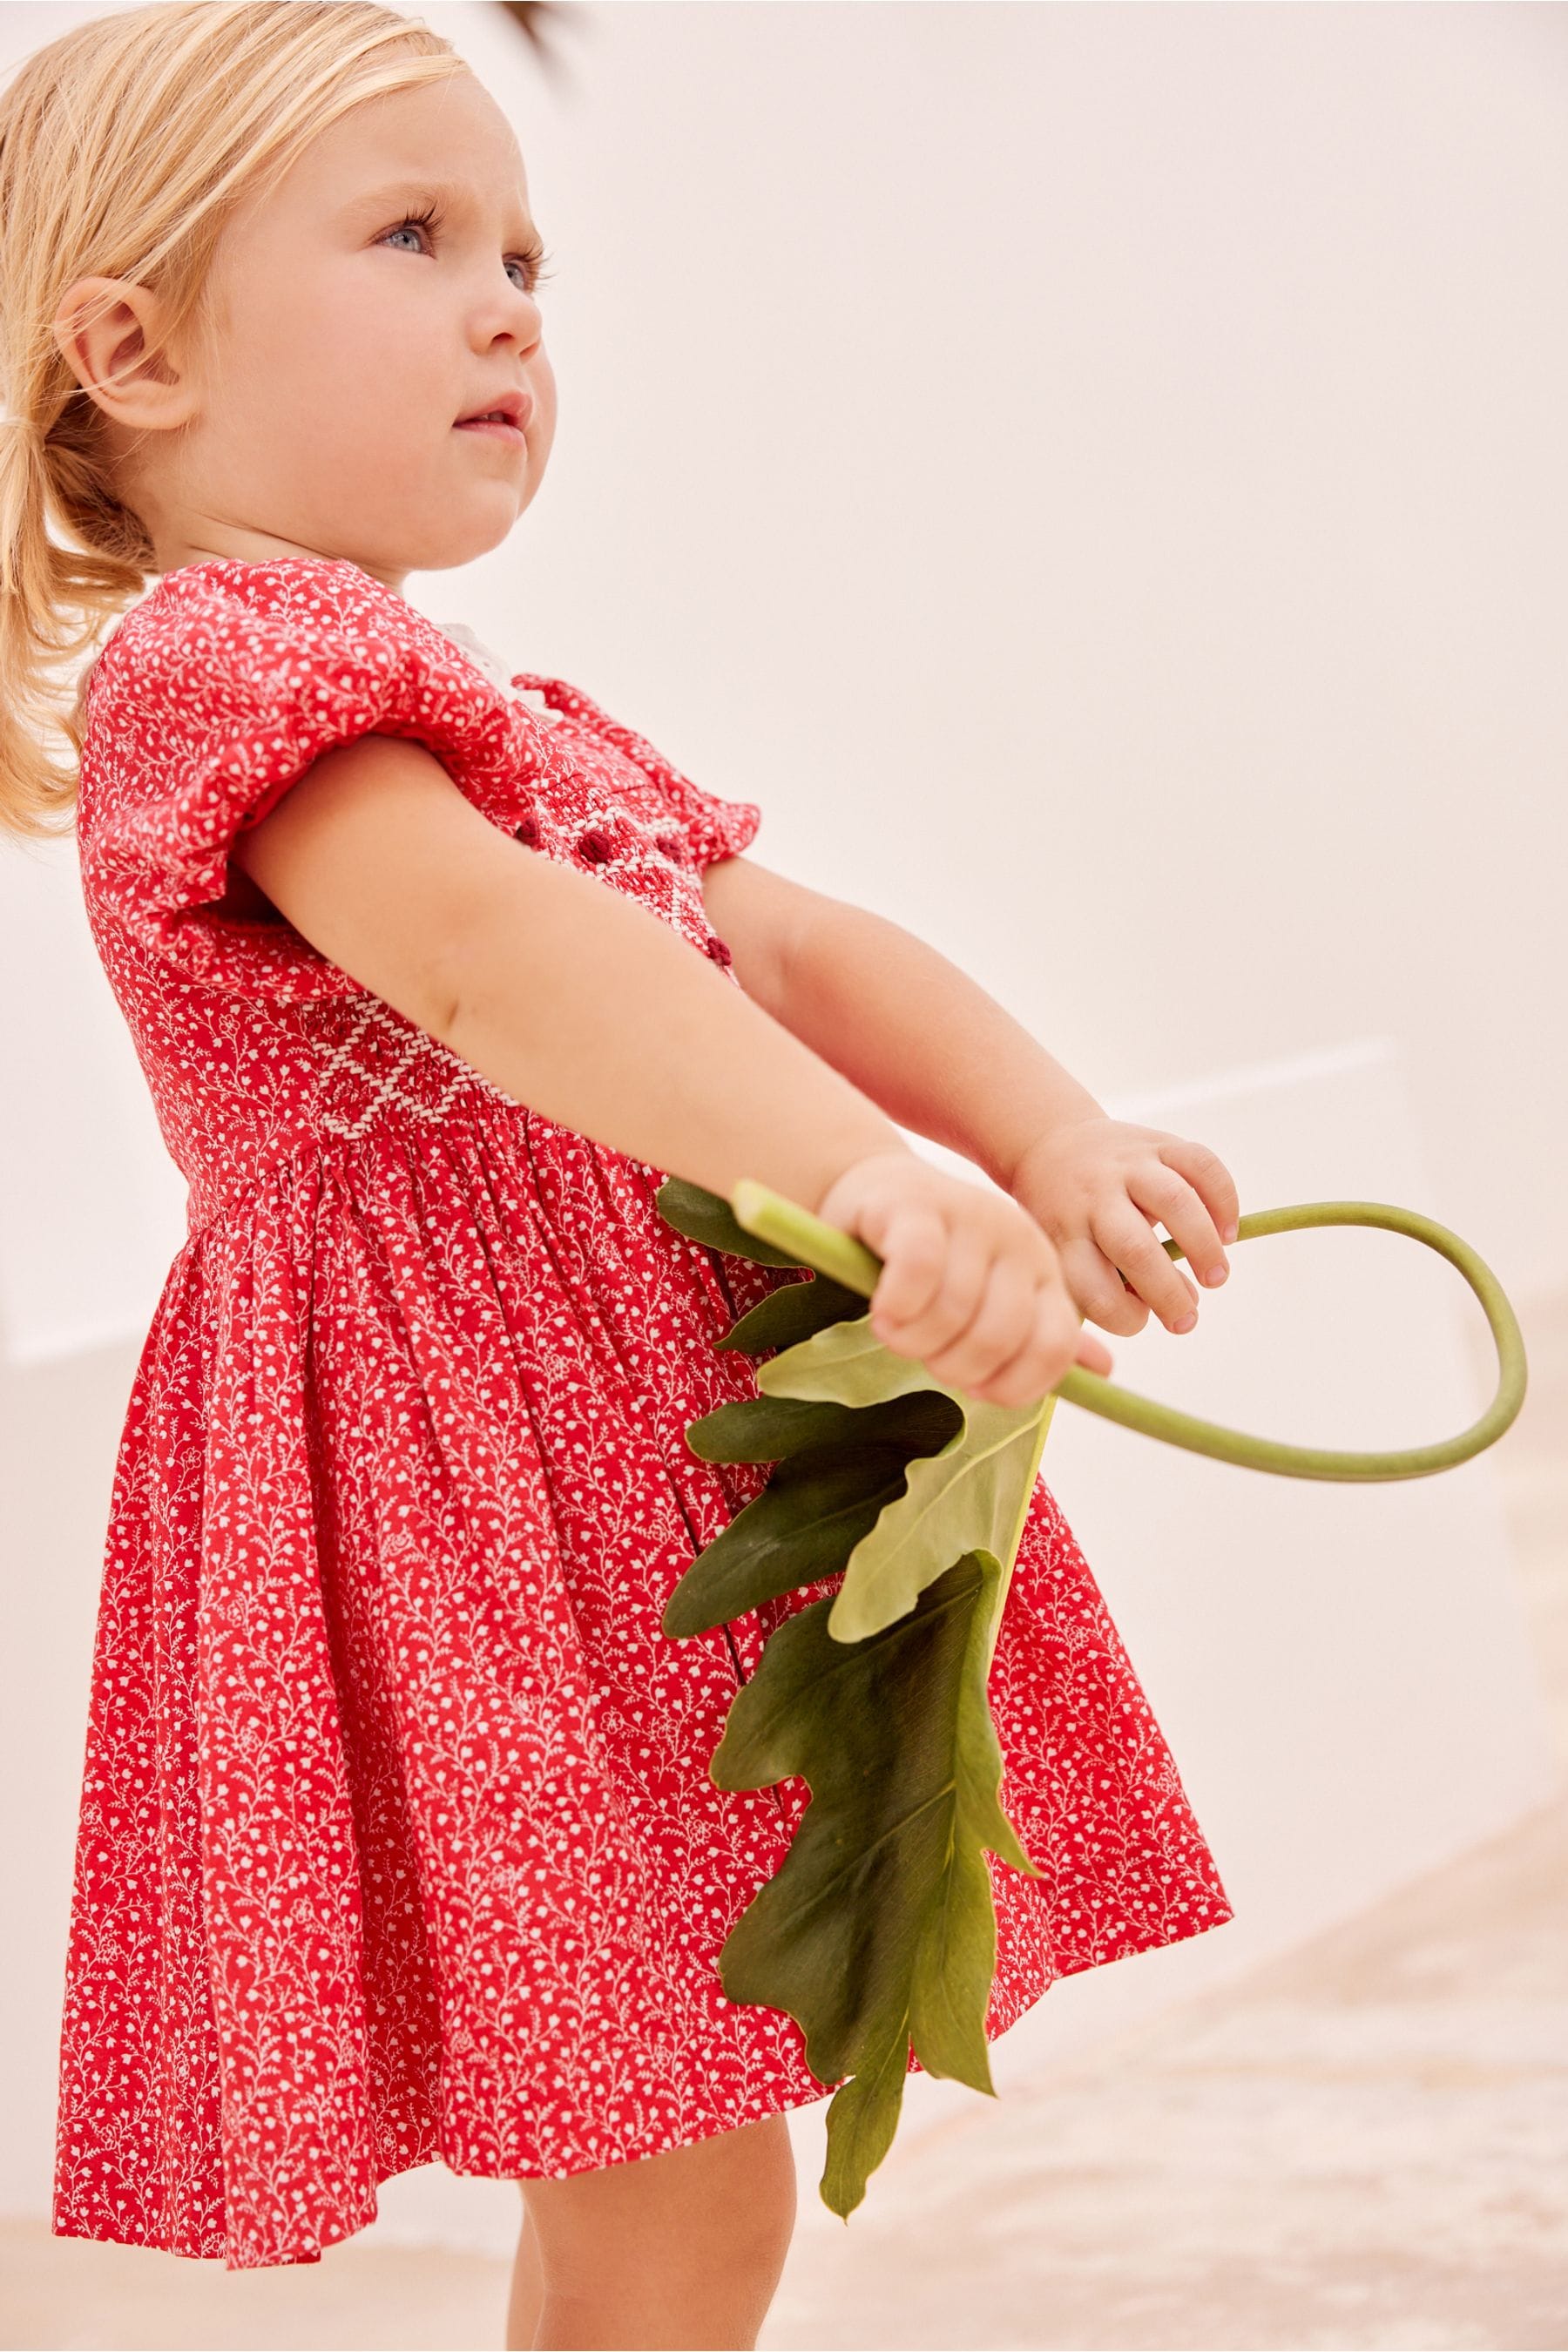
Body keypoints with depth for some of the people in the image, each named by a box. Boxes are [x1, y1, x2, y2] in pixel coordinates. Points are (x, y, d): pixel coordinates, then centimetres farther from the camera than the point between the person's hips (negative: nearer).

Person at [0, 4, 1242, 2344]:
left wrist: (1050, 1136, -9)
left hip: (674, 1452, 10)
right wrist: (866, 1169, -41)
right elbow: (485, 952, -28)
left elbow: (800, 946, 11)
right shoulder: (211, 655, -10)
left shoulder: (520, 726, 23)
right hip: (461, 1454, -10)